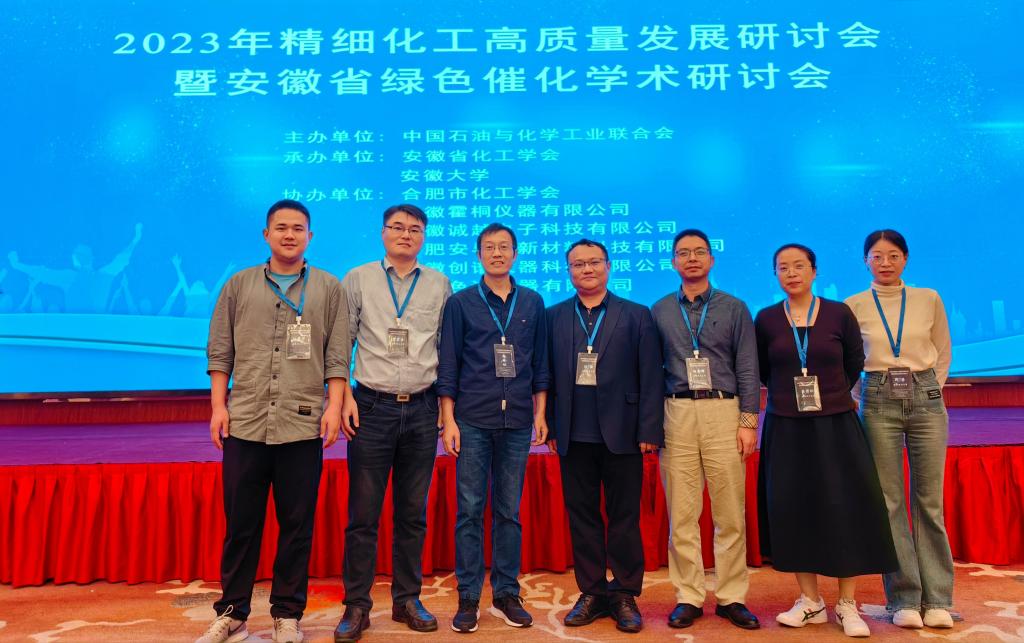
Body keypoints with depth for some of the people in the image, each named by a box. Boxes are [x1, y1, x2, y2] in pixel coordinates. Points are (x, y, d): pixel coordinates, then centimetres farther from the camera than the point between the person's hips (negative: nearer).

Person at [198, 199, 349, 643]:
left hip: (303, 426, -1)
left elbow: (337, 356, 4)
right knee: (240, 522, 9)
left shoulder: (328, 289, 7)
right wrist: (218, 405, 2)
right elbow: (220, 352, 9)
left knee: (297, 524, 6)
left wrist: (334, 405, -5)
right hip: (245, 423, 1)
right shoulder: (239, 285, 10)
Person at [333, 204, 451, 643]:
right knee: (363, 513, 2)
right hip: (373, 407, -1)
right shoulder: (358, 279, 4)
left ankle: (407, 600, 24)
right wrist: (343, 397, -5)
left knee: (413, 513, 10)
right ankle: (356, 606, 16)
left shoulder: (439, 285, 8)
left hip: (422, 410, 2)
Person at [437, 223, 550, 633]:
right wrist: (448, 420, -3)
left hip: (517, 421, 2)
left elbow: (540, 363, 12)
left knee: (510, 510, 8)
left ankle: (507, 593, 20)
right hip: (473, 419, -2)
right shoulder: (460, 303, 4)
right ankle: (468, 597, 12)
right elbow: (448, 365, 2)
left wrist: (540, 413, 6)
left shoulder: (533, 303, 10)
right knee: (470, 510, 1)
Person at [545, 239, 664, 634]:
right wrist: (551, 426, 1)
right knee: (582, 516, 9)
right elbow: (547, 375, 6)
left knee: (624, 518, 7)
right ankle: (592, 593, 22)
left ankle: (625, 596, 20)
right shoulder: (554, 317, 8)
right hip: (574, 437, 2)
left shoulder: (636, 316, 3)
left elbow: (651, 377, -1)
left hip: (621, 434, -1)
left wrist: (649, 430, -6)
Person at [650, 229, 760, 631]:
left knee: (730, 512, 2)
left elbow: (747, 369, 5)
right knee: (681, 514, 3)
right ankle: (689, 597, 14)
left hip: (723, 412, 0)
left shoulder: (734, 309, 8)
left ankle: (732, 597, 14)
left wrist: (748, 421, -3)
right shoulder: (659, 311, 11)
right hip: (677, 413, 1)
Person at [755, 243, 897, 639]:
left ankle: (847, 605, 16)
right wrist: (793, 396, 8)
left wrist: (830, 395, 12)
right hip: (786, 430, 1)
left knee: (844, 511, 1)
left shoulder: (839, 313, -2)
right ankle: (810, 602, 19)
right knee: (793, 511, 4)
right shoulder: (766, 320, 0)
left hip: (836, 427, -1)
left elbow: (854, 364, 10)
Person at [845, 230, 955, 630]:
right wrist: (855, 398, 2)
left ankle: (936, 599, 13)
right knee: (890, 500, 2)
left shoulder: (929, 300, 5)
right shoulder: (854, 306, 1)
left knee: (930, 500, 4)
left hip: (926, 400, 1)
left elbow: (944, 352, 16)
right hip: (879, 403, -1)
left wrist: (931, 389, 8)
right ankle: (904, 598, 10)